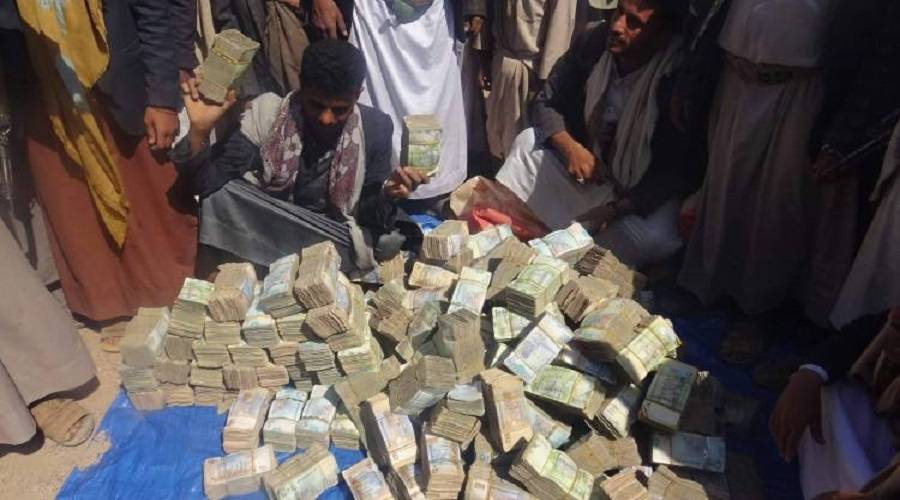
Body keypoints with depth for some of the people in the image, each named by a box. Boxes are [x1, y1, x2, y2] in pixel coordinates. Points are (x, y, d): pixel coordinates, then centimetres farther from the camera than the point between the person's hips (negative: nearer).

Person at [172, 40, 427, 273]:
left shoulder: (374, 127, -9)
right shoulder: (266, 112, -11)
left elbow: (367, 217, -4)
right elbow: (209, 184, -15)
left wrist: (387, 194, -25)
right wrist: (199, 132, -32)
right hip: (262, 233, -2)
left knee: (387, 241, -27)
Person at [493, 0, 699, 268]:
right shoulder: (593, 42, -12)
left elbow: (677, 171, -24)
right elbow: (547, 102, -1)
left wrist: (614, 210, -32)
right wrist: (570, 147, -20)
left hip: (641, 193, -5)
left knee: (652, 239, -34)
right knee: (528, 143, -4)